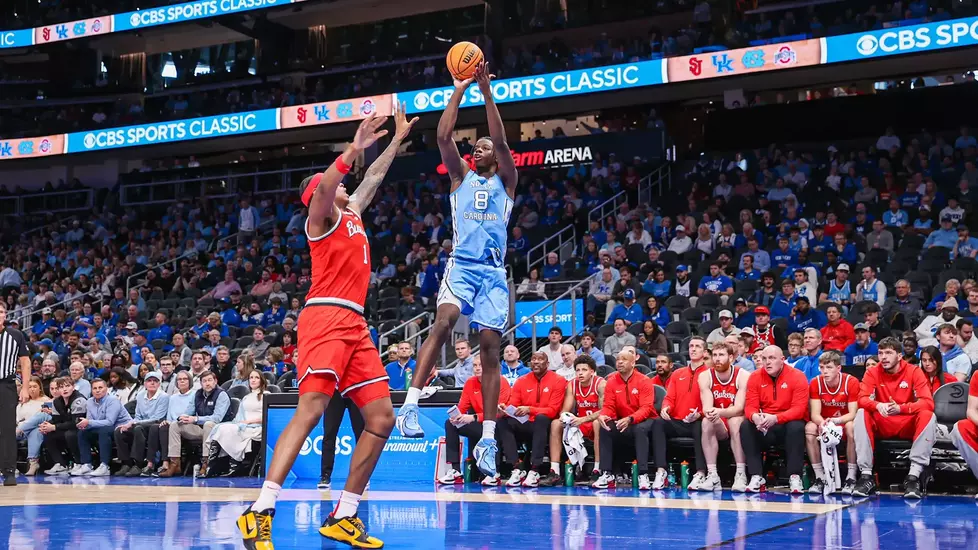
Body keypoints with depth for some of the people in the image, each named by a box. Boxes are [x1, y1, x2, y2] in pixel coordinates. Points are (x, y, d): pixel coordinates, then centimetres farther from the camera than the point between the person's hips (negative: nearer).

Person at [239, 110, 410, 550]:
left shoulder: (353, 214, 26)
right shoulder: (323, 216, 4)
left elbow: (373, 178, 40)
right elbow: (323, 188, -19)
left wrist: (399, 138, 42)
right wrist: (354, 148, -23)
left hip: (355, 325, 8)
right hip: (326, 318, -8)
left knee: (381, 418, 1)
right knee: (310, 411, -21)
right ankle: (260, 512, -24)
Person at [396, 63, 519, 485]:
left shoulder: (506, 181, 14)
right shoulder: (461, 177, 17)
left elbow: (501, 140, -2)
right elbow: (443, 137, 4)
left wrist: (486, 90, -7)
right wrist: (460, 89, 0)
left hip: (493, 272, 0)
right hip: (461, 265, 0)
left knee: (490, 347, -4)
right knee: (444, 320, -28)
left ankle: (488, 439, -2)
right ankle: (411, 405, -33)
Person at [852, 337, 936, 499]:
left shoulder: (914, 372, -7)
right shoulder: (872, 373, -1)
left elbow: (928, 403, -17)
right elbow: (863, 399, -14)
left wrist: (900, 408, -33)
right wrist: (878, 405, -37)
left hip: (908, 425, -1)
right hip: (882, 425, 1)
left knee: (928, 415, -29)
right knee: (861, 413, -25)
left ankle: (913, 476, -33)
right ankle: (866, 476, -29)